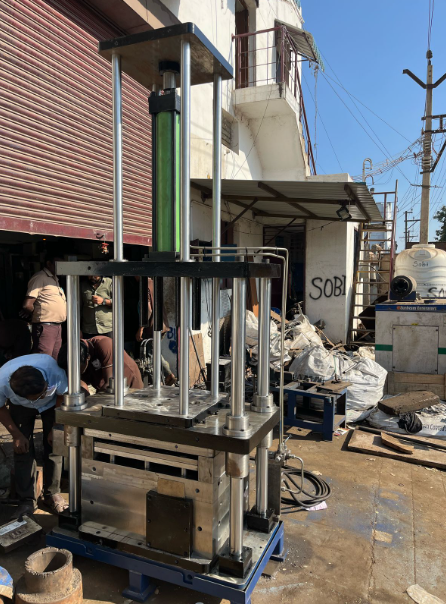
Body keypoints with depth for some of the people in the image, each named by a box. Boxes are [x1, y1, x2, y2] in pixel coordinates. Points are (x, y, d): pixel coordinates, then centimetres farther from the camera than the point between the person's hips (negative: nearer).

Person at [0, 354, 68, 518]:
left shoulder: (54, 371, -42)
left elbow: (63, 395, -18)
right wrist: (16, 435, -12)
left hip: (52, 403, 0)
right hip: (20, 406, 1)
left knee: (53, 445, -6)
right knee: (23, 449, -8)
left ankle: (52, 494, 11)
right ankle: (27, 500, 5)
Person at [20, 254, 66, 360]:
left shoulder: (55, 279, 19)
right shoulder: (39, 277, -9)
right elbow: (27, 305, -15)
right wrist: (37, 313, 3)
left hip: (57, 326, 9)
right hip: (45, 326, -9)